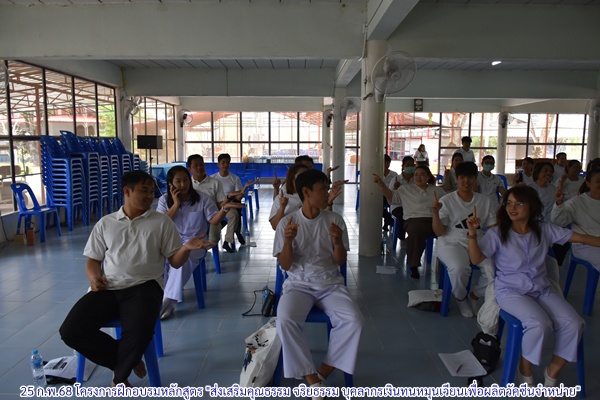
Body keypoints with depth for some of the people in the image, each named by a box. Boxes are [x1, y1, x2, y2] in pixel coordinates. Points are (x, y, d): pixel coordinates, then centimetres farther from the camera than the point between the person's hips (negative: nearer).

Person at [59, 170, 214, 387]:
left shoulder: (161, 222, 7)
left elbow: (175, 261, 5)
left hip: (144, 287, -3)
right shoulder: (105, 223, 14)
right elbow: (93, 260, 19)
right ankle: (128, 360, 2)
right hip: (107, 288, 3)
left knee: (139, 334, -31)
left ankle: (119, 379, 3)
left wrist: (186, 248, -18)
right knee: (70, 330, -17)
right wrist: (94, 277, -4)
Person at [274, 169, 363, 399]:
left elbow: (340, 261, 3)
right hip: (299, 284, -1)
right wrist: (288, 241, -22)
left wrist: (338, 241, -18)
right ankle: (312, 380, -13)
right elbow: (285, 266, -4)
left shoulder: (335, 220, 1)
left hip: (331, 284, 2)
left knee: (353, 320, -25)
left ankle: (322, 373, -7)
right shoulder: (287, 222, -3)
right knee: (285, 321, -30)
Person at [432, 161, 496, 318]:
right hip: (451, 242, -3)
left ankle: (474, 296, 5)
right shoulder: (447, 200, 0)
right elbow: (439, 232, -5)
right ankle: (461, 298, 1)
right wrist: (435, 213, -21)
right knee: (459, 268, -35)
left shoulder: (484, 201, 10)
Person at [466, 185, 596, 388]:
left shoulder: (544, 229, 5)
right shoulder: (497, 233, -6)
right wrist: (472, 232, -32)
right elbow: (476, 258, -17)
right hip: (511, 291, -4)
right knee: (539, 324, -30)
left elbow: (579, 237, 8)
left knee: (574, 324, -18)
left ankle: (552, 373, 7)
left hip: (543, 289, 5)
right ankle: (525, 371, 0)